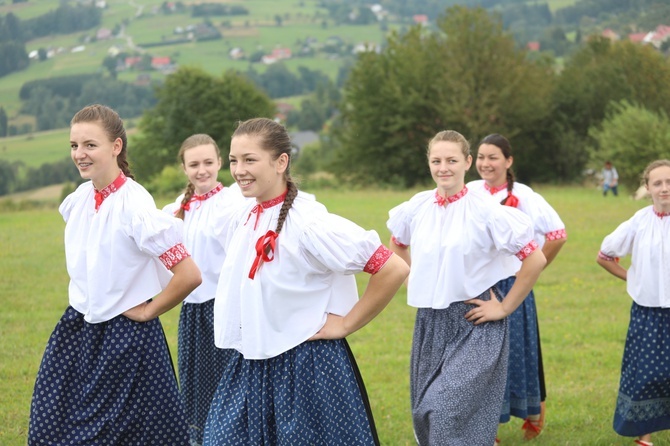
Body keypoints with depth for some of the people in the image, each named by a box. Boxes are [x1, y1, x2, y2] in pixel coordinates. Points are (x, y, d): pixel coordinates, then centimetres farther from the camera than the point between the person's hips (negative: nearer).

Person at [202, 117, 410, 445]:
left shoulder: (308, 222, -17)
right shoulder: (242, 220, 5)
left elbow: (394, 269, -20)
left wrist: (345, 325, -13)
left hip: (306, 367, -7)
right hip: (249, 368, 7)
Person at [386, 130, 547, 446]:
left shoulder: (486, 211, -12)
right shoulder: (417, 207, 2)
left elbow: (535, 259, -14)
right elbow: (397, 245, 24)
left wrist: (505, 308, -10)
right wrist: (414, 278, 12)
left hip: (475, 322, -5)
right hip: (430, 322, 6)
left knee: (448, 408, -16)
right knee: (426, 412, 10)